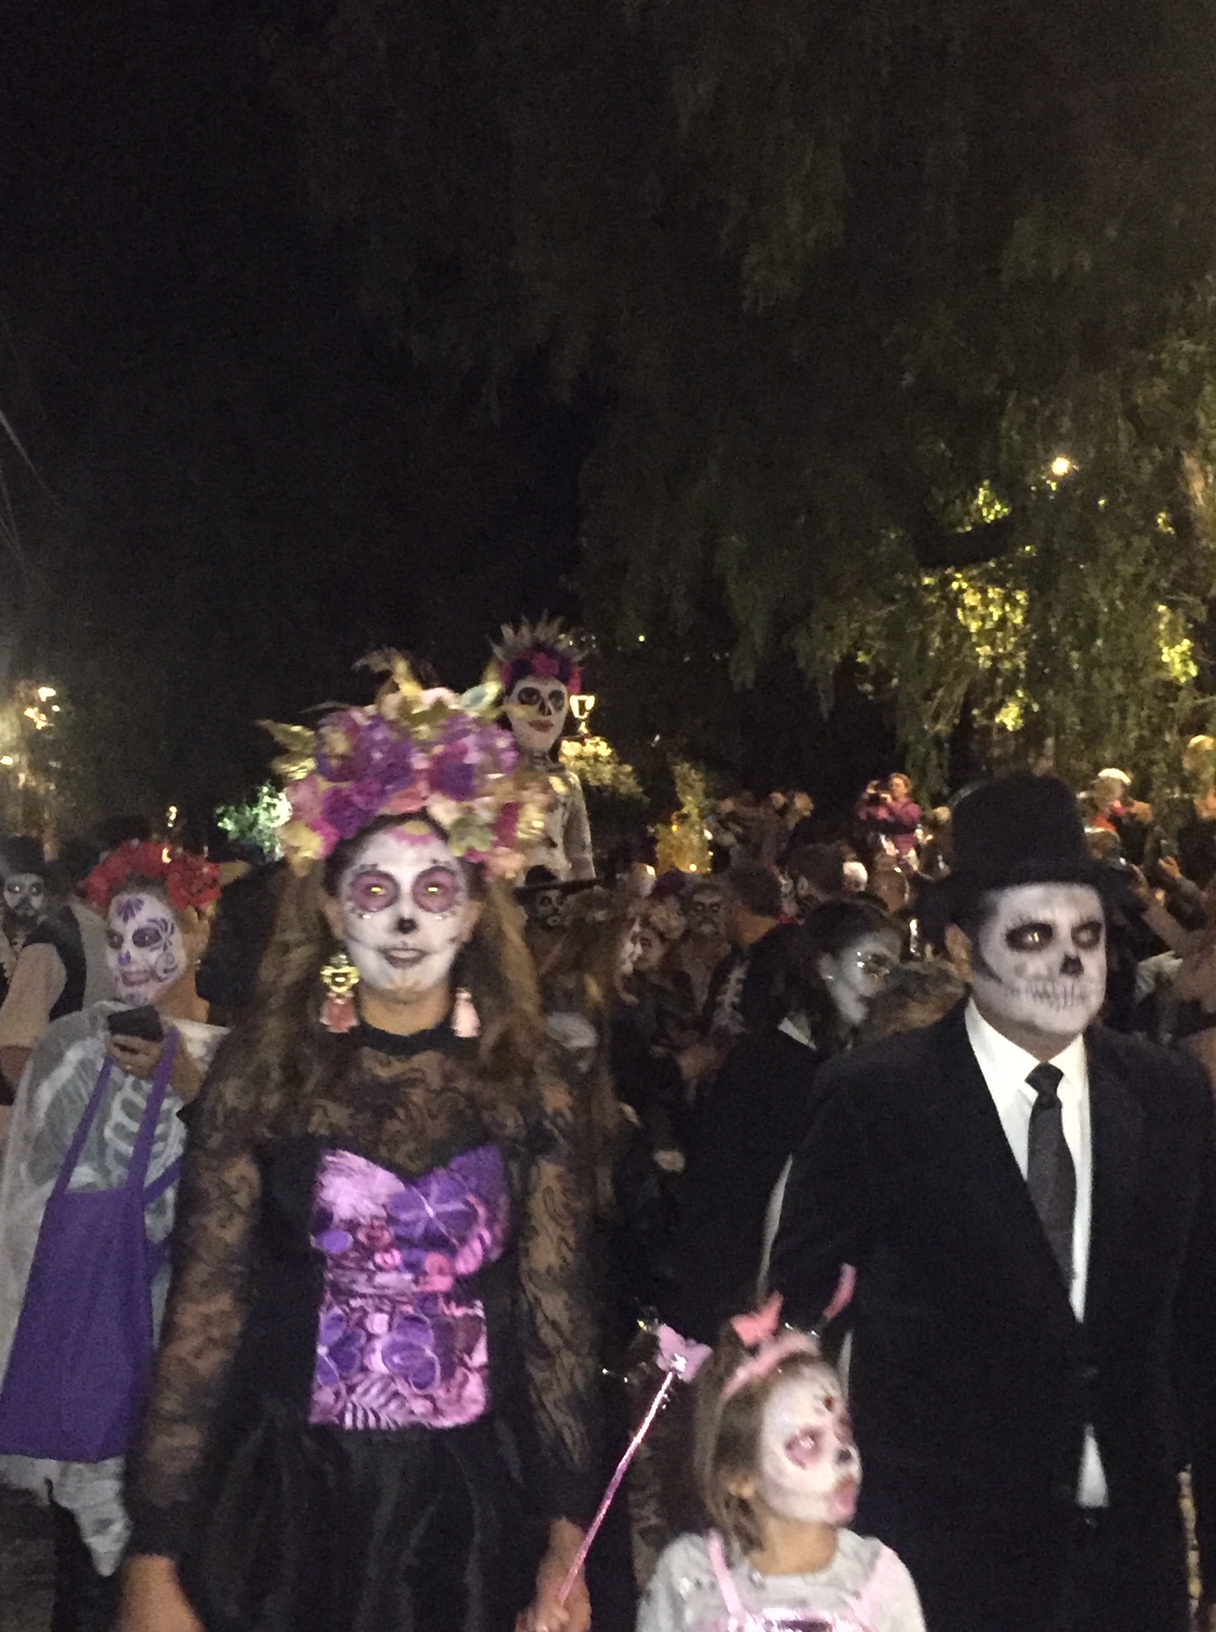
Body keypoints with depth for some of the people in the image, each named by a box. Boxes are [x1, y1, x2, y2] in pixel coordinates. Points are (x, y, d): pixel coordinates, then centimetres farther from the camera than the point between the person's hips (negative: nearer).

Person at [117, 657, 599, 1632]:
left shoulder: (527, 1086, 0)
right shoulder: (261, 1073, -4)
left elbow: (560, 1316, 1)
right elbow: (202, 1315, -4)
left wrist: (568, 1540, -5)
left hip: (473, 1513, 1)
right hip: (287, 1504, -1)